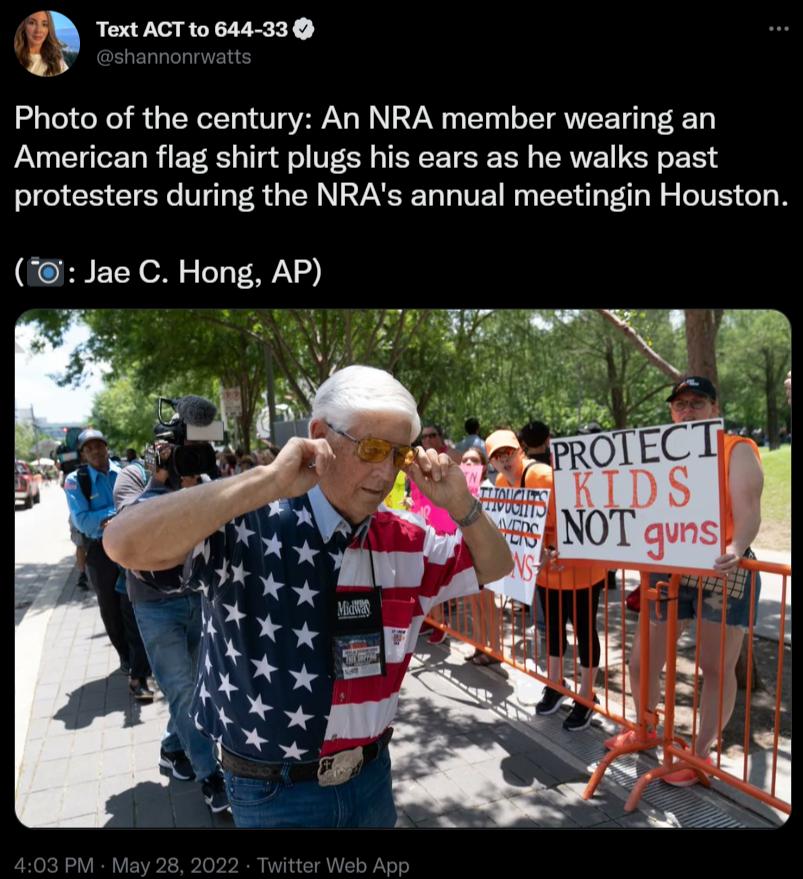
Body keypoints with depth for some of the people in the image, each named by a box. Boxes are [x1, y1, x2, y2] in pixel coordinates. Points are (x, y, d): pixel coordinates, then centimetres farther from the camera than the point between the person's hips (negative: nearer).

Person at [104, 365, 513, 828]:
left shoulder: (405, 539, -5)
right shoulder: (248, 523, -22)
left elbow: (494, 567, 6)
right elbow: (126, 545, -35)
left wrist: (460, 504, -14)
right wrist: (269, 481, -39)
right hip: (273, 792, -4)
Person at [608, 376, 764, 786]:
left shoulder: (737, 450, -4)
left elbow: (747, 512, -16)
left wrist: (736, 548, -35)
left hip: (721, 574, -4)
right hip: (667, 572, 5)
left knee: (717, 668, 6)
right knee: (641, 660, 11)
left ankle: (702, 754, 23)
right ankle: (645, 729, 36)